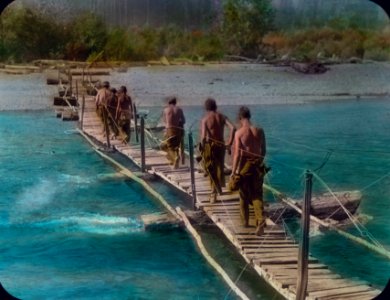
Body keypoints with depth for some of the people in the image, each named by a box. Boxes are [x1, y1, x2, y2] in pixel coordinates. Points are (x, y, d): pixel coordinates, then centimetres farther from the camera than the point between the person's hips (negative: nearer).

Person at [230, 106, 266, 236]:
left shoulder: (239, 133, -13)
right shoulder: (259, 130, -1)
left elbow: (237, 154, -16)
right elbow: (263, 150, 6)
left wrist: (233, 171, -11)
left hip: (245, 166, -3)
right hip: (257, 165, 3)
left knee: (244, 195, 15)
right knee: (257, 195, 7)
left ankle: (245, 221, 28)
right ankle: (260, 221, -12)